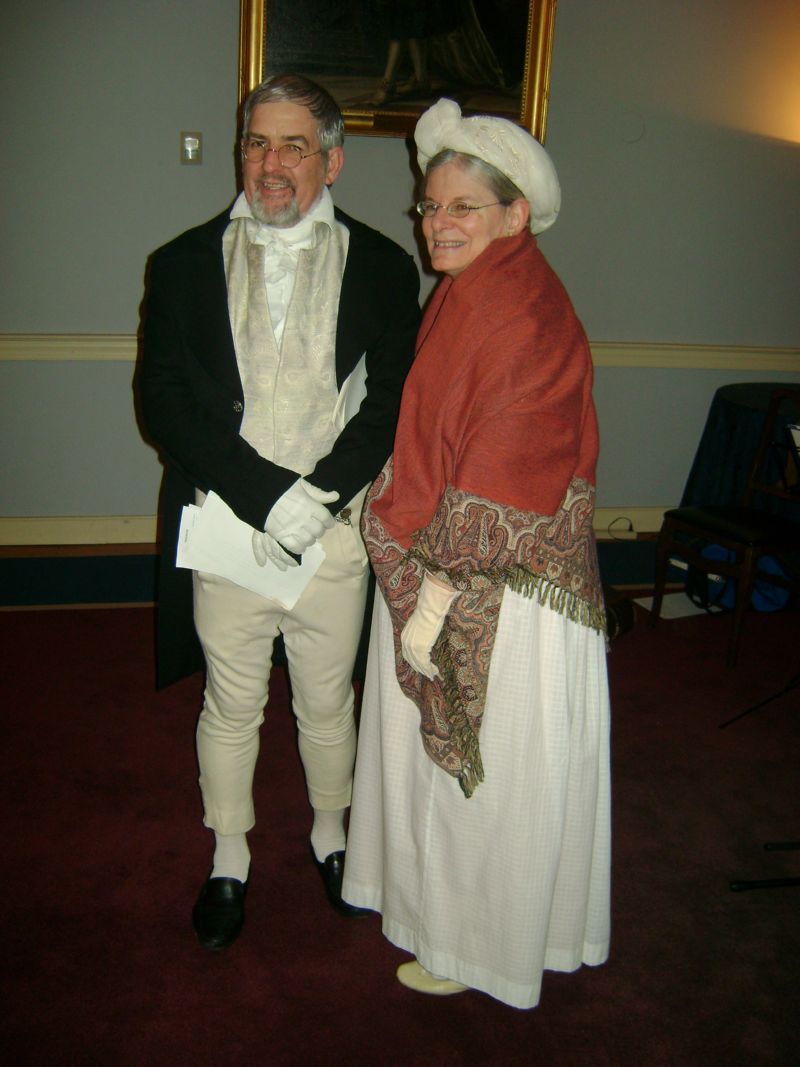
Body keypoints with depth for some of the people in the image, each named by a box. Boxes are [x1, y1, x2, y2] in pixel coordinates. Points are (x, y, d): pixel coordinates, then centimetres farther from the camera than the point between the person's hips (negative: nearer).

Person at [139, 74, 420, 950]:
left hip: (334, 532, 0)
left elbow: (393, 404, -5)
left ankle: (329, 833, 43)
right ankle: (229, 856, 38)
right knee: (230, 705, 15)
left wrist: (313, 495, -18)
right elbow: (164, 402, -7)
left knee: (327, 702, 17)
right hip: (225, 529, 0)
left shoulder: (382, 268, 1)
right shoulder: (185, 264, 1)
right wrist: (262, 493, -18)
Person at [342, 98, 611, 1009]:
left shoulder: (526, 319, -20)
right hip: (438, 570, 8)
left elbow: (507, 487, -21)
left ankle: (480, 943, 31)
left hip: (500, 594, -8)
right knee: (435, 748, 22)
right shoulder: (462, 299, 8)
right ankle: (439, 893, 44)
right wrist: (420, 575, 10)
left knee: (489, 768, 9)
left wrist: (440, 586, -13)